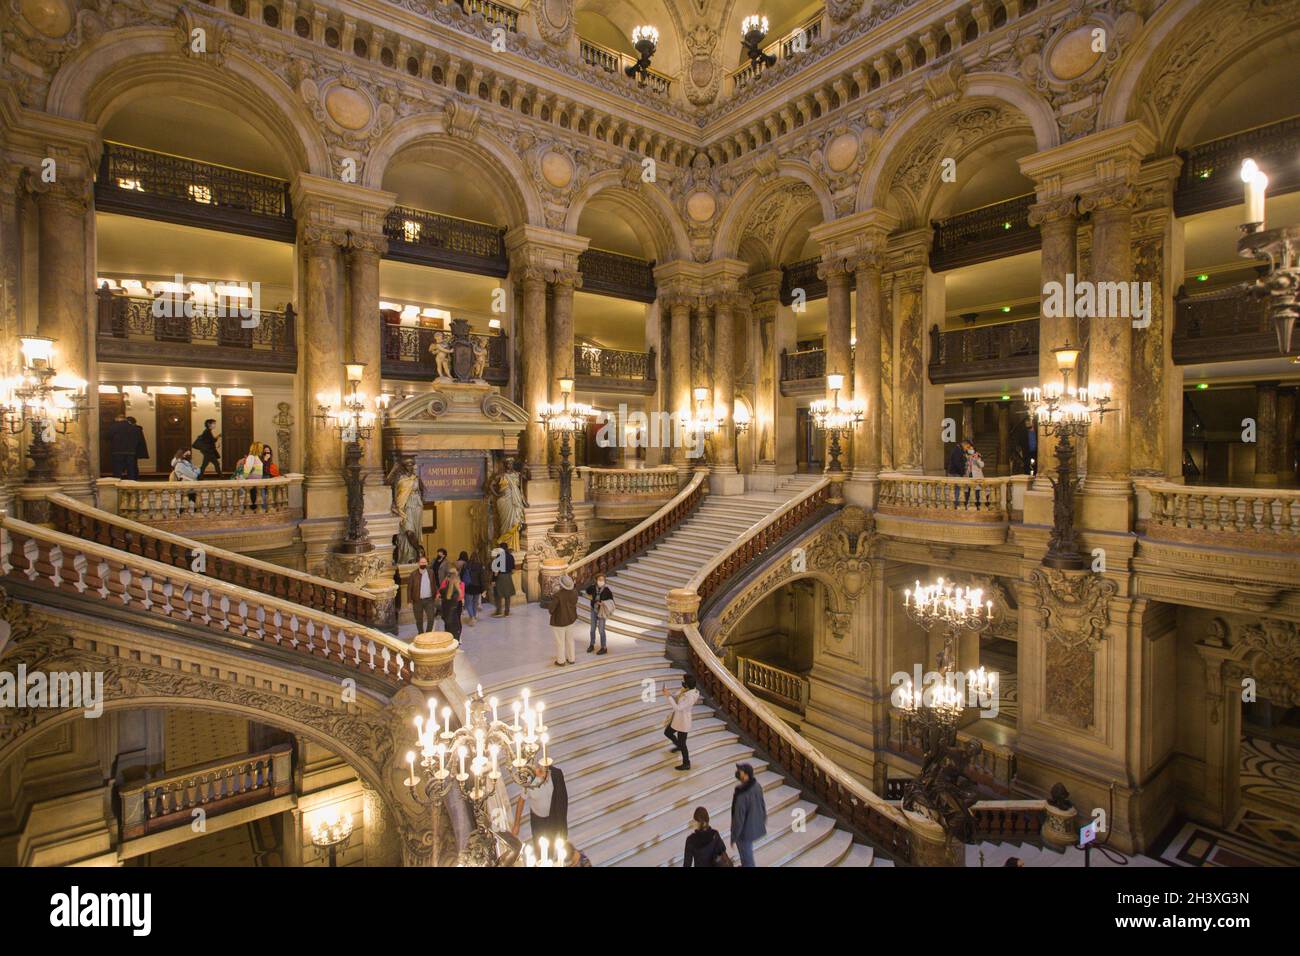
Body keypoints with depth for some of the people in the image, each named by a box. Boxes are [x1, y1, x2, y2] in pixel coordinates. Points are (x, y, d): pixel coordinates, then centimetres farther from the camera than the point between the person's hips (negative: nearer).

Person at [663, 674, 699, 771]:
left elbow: (677, 708, -35)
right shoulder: (684, 690, -8)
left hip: (683, 722, -9)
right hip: (676, 718, 9)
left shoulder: (690, 697, -35)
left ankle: (686, 764, 32)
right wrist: (669, 692, -14)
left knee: (682, 743, 10)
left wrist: (668, 696, -32)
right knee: (667, 733, 29)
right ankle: (678, 745, 56)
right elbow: (676, 697, 6)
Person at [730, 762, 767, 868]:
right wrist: (763, 818, 21)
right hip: (756, 825, 7)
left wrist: (733, 838, -14)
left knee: (746, 855, 18)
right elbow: (762, 804, 2)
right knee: (746, 850, 33)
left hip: (745, 830, -7)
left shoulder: (741, 795, -38)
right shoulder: (756, 785, -15)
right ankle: (745, 865, 56)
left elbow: (738, 818, -28)